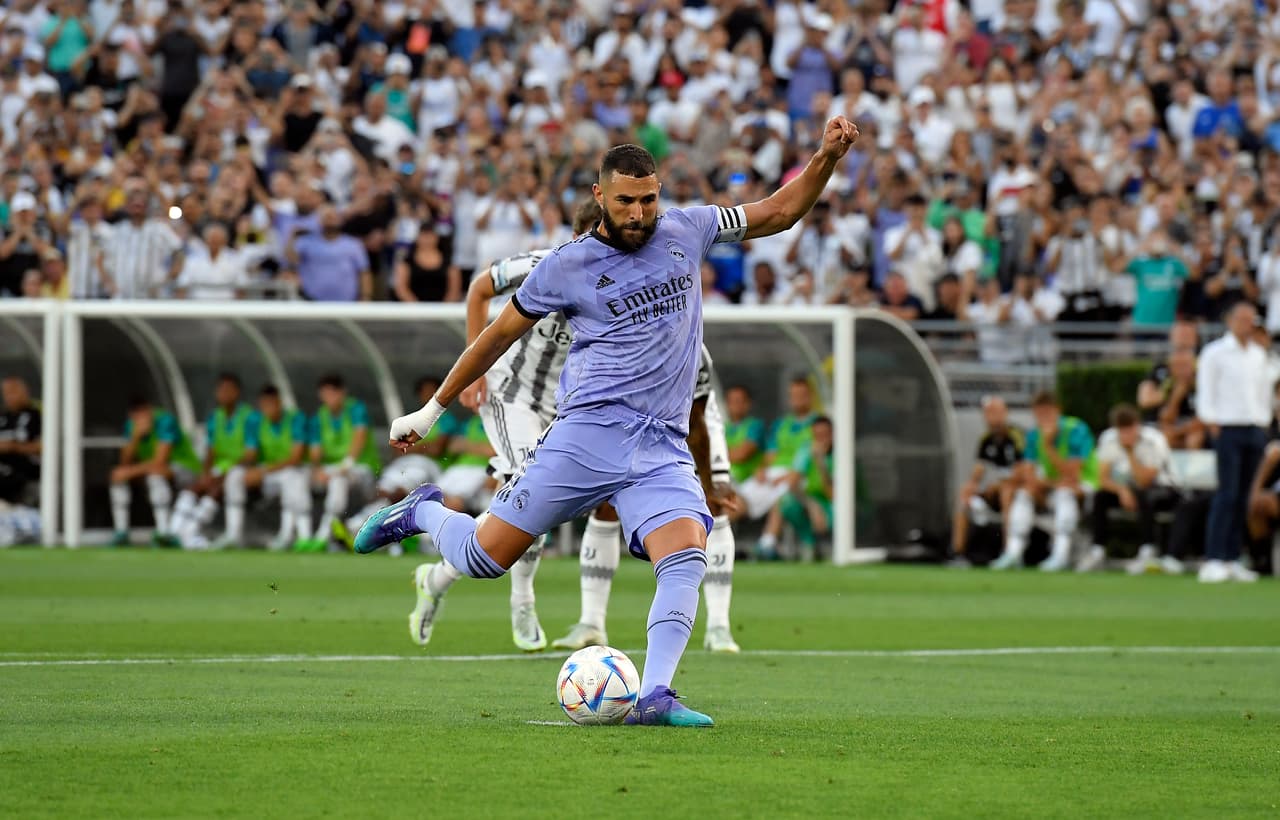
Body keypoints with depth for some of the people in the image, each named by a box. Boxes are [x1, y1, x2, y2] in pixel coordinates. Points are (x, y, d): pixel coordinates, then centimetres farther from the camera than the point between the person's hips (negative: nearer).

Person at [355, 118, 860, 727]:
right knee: (482, 558, -4)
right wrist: (432, 409, 16)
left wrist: (827, 158, 4)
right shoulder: (568, 265, 1)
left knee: (687, 558, -23)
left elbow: (778, 213, 19)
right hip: (588, 432, -2)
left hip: (663, 449, 2)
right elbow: (500, 334, 12)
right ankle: (423, 513, 28)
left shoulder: (685, 231, 10)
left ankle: (654, 696, -28)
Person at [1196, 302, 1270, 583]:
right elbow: (1205, 391, -5)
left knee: (1243, 497, 5)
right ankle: (1213, 560, -17)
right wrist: (1211, 423, -13)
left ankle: (1232, 558, 7)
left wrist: (1264, 420, 15)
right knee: (1227, 494, -14)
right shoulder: (1215, 352, -1)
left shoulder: (1258, 354, 17)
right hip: (1228, 429, -6)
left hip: (1255, 430, 6)